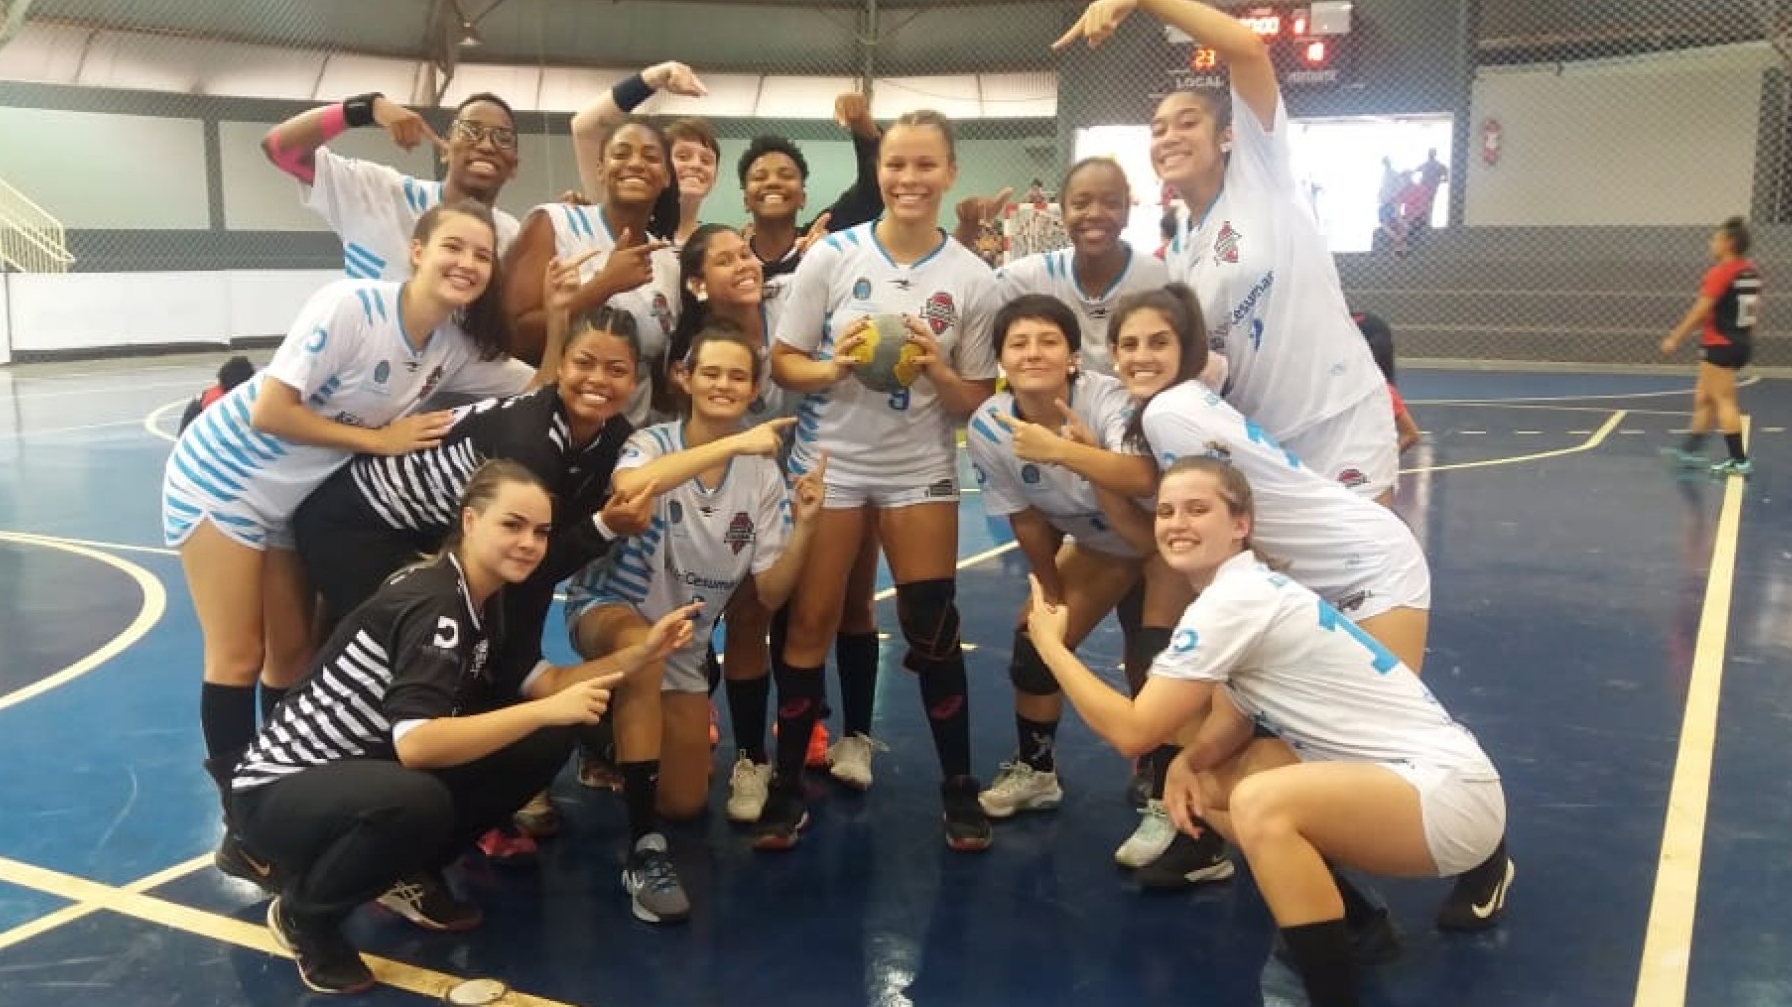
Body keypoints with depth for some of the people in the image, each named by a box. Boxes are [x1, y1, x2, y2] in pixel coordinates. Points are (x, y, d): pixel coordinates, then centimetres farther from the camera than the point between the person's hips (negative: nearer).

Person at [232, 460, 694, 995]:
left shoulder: (482, 601, 1)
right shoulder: (431, 602, -26)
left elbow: (542, 683, 5)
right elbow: (414, 743, -38)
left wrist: (641, 652, -5)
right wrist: (547, 711, -39)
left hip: (373, 770, 8)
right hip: (282, 787, -8)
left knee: (547, 744, -4)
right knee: (418, 802, -40)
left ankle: (409, 873, 9)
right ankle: (303, 913, -9)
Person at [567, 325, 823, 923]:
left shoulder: (764, 476, -4)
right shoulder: (653, 444, -15)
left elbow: (771, 594, -6)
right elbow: (627, 489, -43)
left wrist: (804, 525, -21)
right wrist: (731, 444, -45)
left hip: (686, 645, 5)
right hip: (608, 612, -4)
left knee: (684, 805, 5)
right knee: (643, 647, -42)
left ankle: (623, 733, 40)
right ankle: (644, 850, -36)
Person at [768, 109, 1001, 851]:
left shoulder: (972, 279, -4)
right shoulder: (831, 256, -6)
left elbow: (978, 401, 0)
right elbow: (782, 363, -3)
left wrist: (935, 369, -19)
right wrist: (834, 366, -22)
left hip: (921, 470, 0)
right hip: (829, 462, 0)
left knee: (933, 629, 3)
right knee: (810, 622, 5)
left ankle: (959, 786, 19)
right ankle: (786, 786, 18)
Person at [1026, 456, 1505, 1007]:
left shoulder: (1233, 599, -20)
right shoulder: (1246, 588, 8)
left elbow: (1131, 730, -18)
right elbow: (1233, 723, 8)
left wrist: (1051, 645, -6)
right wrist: (1189, 761, -13)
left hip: (1449, 791, -10)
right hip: (1388, 775, 10)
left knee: (1262, 804, -33)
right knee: (1208, 783, 9)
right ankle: (1356, 925, 19)